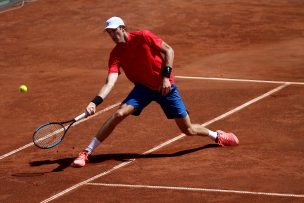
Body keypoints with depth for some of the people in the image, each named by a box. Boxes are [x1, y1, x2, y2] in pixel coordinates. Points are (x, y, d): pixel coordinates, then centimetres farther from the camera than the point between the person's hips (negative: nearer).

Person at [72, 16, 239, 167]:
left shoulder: (142, 37, -18)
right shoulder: (116, 54, -11)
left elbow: (168, 50, -12)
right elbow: (110, 82, -22)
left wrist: (166, 76, -21)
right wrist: (95, 102, -38)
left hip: (165, 87, -2)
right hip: (143, 87, 2)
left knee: (188, 129, 3)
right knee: (119, 113, -22)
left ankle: (216, 135, 36)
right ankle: (87, 152, -18)